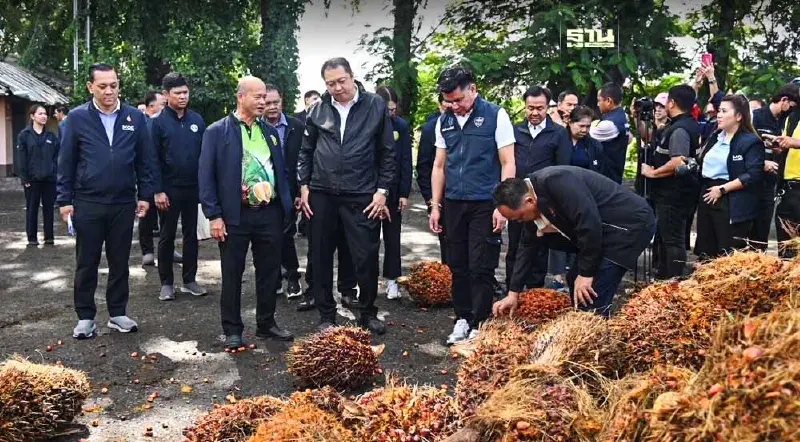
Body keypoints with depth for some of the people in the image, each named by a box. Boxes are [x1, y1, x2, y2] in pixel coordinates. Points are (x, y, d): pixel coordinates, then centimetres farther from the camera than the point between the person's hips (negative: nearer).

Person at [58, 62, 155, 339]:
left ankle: (118, 313, 23)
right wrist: (65, 200, -2)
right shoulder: (78, 117, -1)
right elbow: (66, 162, 1)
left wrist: (145, 196, 2)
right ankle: (85, 317, 19)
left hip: (123, 204, 1)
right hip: (87, 204, -1)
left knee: (120, 262, 10)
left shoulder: (135, 118, 2)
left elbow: (145, 161, 6)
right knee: (87, 264, 7)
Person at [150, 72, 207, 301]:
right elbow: (154, 159, -7)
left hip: (193, 188, 3)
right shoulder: (158, 122, -6)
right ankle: (166, 283, 16)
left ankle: (189, 280, 21)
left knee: (191, 234, 11)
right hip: (169, 189, -3)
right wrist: (158, 190, -13)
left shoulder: (197, 120, 4)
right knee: (167, 236, 7)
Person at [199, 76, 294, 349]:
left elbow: (281, 170, 16)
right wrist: (214, 215, -12)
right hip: (235, 215, -4)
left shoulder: (270, 132, 12)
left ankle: (266, 323, 27)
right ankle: (232, 330, 17)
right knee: (232, 274, 6)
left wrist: (286, 207, 8)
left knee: (270, 272, 12)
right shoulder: (217, 131, -4)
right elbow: (205, 176, -7)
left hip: (270, 213, 5)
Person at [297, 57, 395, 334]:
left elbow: (388, 152, 1)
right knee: (321, 257, 8)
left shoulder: (376, 106, -1)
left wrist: (382, 190, -4)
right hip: (322, 194, 3)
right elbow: (306, 151, 14)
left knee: (366, 257, 1)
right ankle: (326, 315, 22)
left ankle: (368, 314, 20)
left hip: (362, 196, -2)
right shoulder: (318, 110, 5)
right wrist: (304, 185, 6)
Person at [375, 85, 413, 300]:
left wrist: (404, 193, -4)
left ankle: (392, 279, 15)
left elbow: (406, 161, 0)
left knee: (392, 235, 7)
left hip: (394, 190, 1)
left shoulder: (401, 126, -1)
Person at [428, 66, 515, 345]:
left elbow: (508, 164, -6)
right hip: (454, 204, 5)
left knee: (481, 268, -2)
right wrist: (435, 206, 9)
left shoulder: (495, 116, -4)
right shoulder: (444, 121, 9)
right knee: (458, 266, 9)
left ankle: (480, 325, 9)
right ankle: (463, 319, 22)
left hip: (485, 204, -4)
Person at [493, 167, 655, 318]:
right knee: (575, 280, 12)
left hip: (629, 224, -9)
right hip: (603, 229, 10)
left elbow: (590, 223, -28)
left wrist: (586, 273, -18)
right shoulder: (534, 201, 3)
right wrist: (513, 294, 13)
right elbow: (527, 244, 11)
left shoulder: (555, 181, -26)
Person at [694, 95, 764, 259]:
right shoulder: (715, 137, 15)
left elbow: (753, 175, -18)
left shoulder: (751, 141, -9)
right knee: (705, 253, 13)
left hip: (732, 205, -8)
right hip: (708, 198, 8)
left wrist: (722, 189, -18)